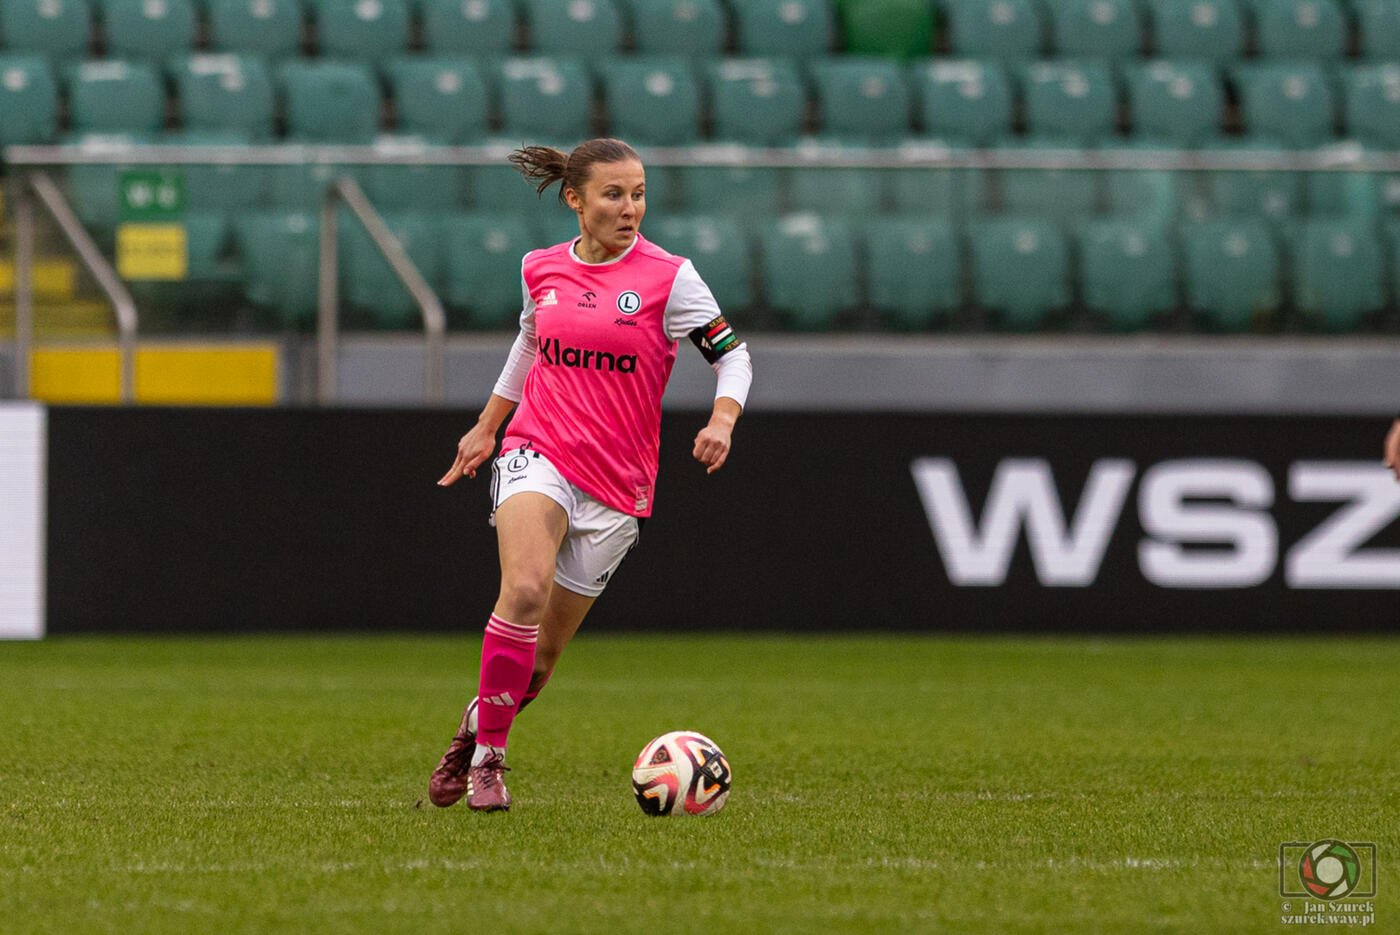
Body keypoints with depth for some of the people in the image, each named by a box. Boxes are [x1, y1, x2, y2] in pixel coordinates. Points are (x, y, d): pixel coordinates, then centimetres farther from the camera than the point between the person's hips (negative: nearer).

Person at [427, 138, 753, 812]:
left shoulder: (668, 276, -3)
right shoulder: (540, 270, 6)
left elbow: (732, 354, 0)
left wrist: (722, 420, -19)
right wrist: (486, 426, 30)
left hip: (617, 480, 0)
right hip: (538, 453, 0)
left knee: (539, 656, 3)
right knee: (524, 592, -28)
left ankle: (474, 730, 31)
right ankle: (486, 759, -18)